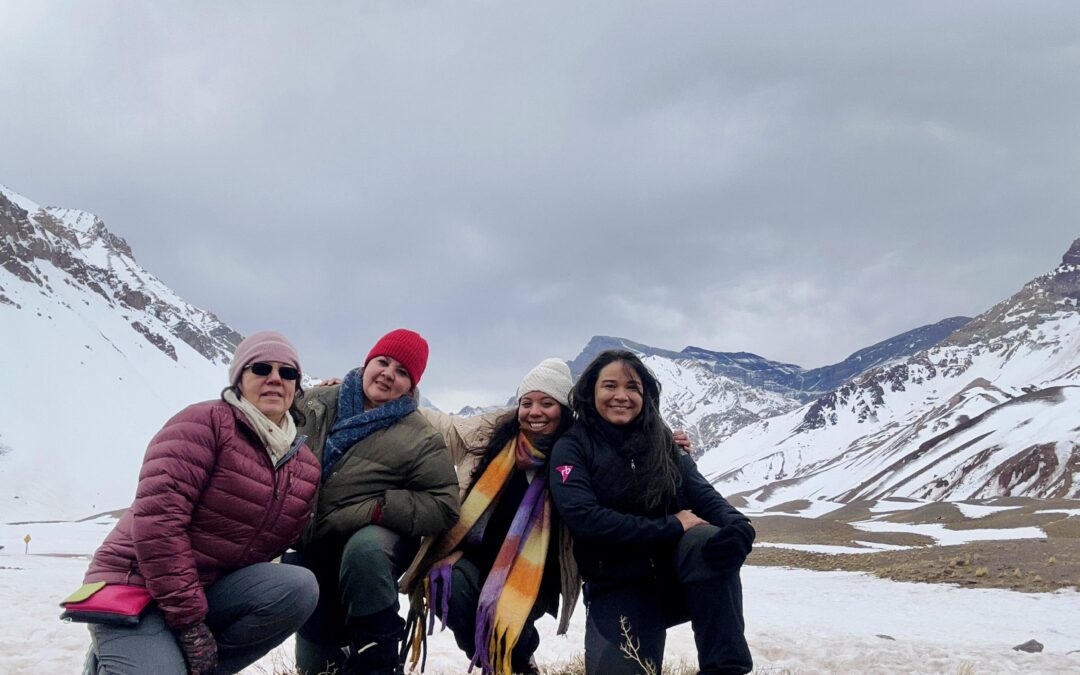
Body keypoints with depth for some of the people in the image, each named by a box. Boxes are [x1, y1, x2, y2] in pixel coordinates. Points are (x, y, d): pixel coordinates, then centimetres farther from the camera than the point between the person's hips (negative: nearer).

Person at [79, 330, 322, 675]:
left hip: (214, 593, 6)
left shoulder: (307, 465, 8)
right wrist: (189, 620, -21)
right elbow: (157, 515, -21)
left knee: (299, 587, -22)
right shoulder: (205, 423, -12)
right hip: (138, 585, -6)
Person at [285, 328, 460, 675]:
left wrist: (379, 509, -23)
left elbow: (443, 506, -12)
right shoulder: (318, 402, 1)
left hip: (372, 540, -4)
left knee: (364, 549, -41)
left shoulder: (420, 439, -11)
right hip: (309, 547, 4)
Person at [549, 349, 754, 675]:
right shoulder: (571, 447, -2)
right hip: (617, 586, -2)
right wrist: (672, 526, -19)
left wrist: (738, 526, -26)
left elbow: (702, 494, -3)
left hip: (675, 571, 2)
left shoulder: (661, 442, 9)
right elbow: (584, 518, -16)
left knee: (708, 541, -31)